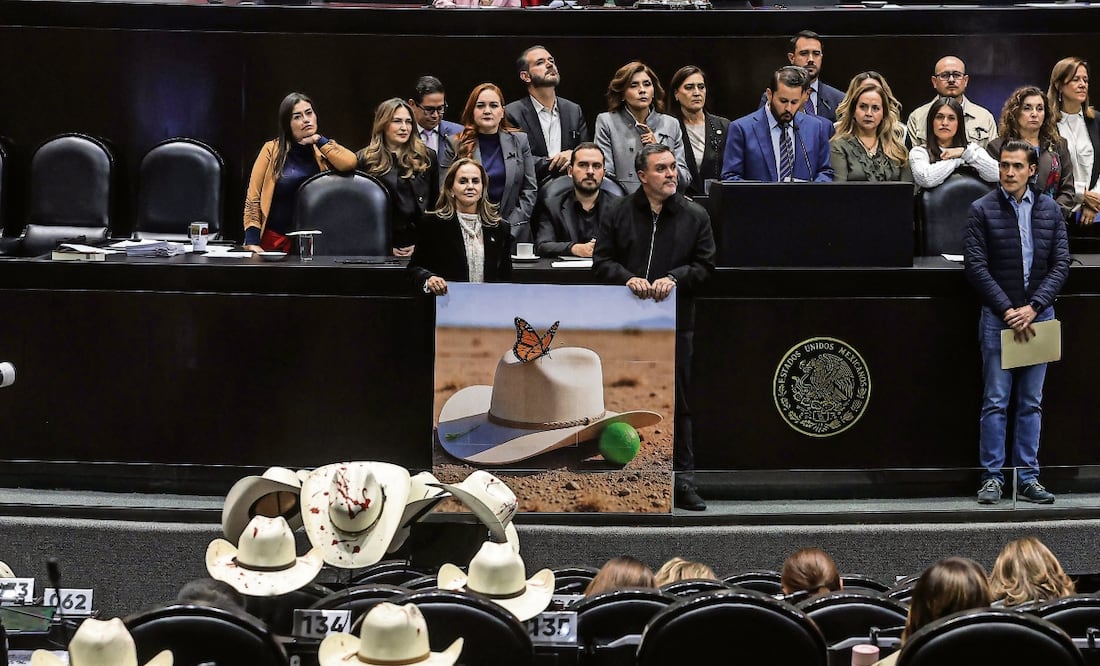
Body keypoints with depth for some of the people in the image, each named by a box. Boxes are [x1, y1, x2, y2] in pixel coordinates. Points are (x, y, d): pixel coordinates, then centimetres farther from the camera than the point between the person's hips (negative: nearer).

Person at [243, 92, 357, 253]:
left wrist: (318, 140, -5)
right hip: (275, 241, -1)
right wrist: (252, 241, -7)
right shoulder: (272, 150, 2)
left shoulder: (324, 149, 7)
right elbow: (253, 196, 1)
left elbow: (349, 163, -15)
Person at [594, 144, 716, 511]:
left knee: (678, 401, 2)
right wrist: (628, 278, -14)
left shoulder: (695, 216, 6)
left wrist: (673, 278, -13)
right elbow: (602, 261, 4)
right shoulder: (619, 214, 6)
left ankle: (683, 480, 7)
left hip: (676, 319, 0)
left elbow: (704, 264, 4)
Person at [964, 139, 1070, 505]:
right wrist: (1008, 311, -12)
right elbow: (975, 266, -6)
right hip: (998, 316, -3)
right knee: (995, 402, -2)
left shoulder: (1049, 209, 7)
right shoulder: (982, 210, -1)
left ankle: (1028, 478, 11)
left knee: (1032, 403, 7)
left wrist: (1033, 307, -9)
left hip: (1038, 315, 3)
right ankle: (992, 477, 4)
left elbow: (1061, 263, 4)